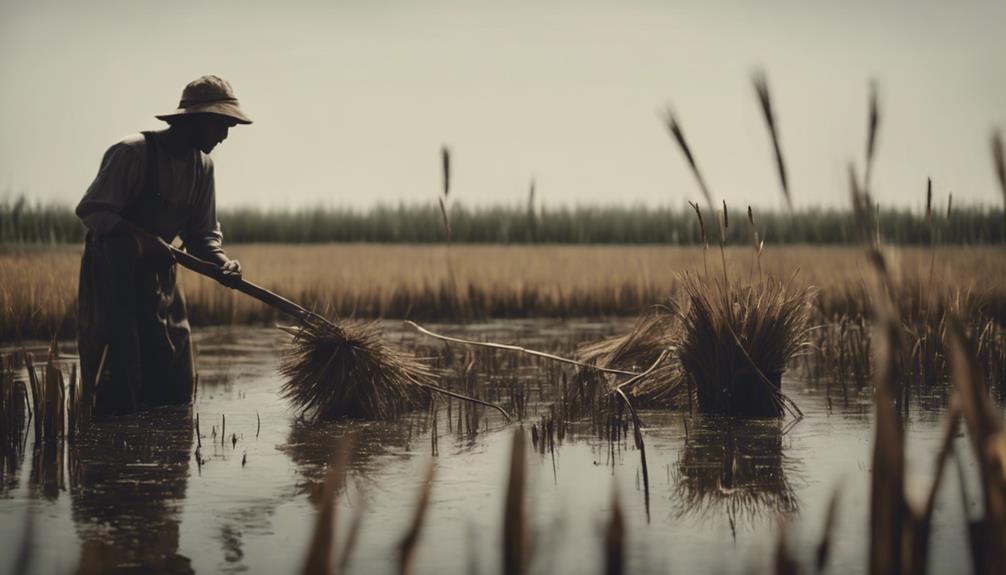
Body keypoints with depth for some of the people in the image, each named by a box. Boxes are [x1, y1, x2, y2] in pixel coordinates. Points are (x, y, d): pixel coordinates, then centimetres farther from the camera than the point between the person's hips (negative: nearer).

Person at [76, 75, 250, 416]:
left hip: (158, 277, 7)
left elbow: (203, 232, 10)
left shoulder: (202, 166, 6)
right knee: (117, 388, -12)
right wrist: (141, 239, -31)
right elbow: (91, 211, -18)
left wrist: (221, 261, -12)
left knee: (176, 385, 5)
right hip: (112, 275, -7)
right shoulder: (133, 153, -16)